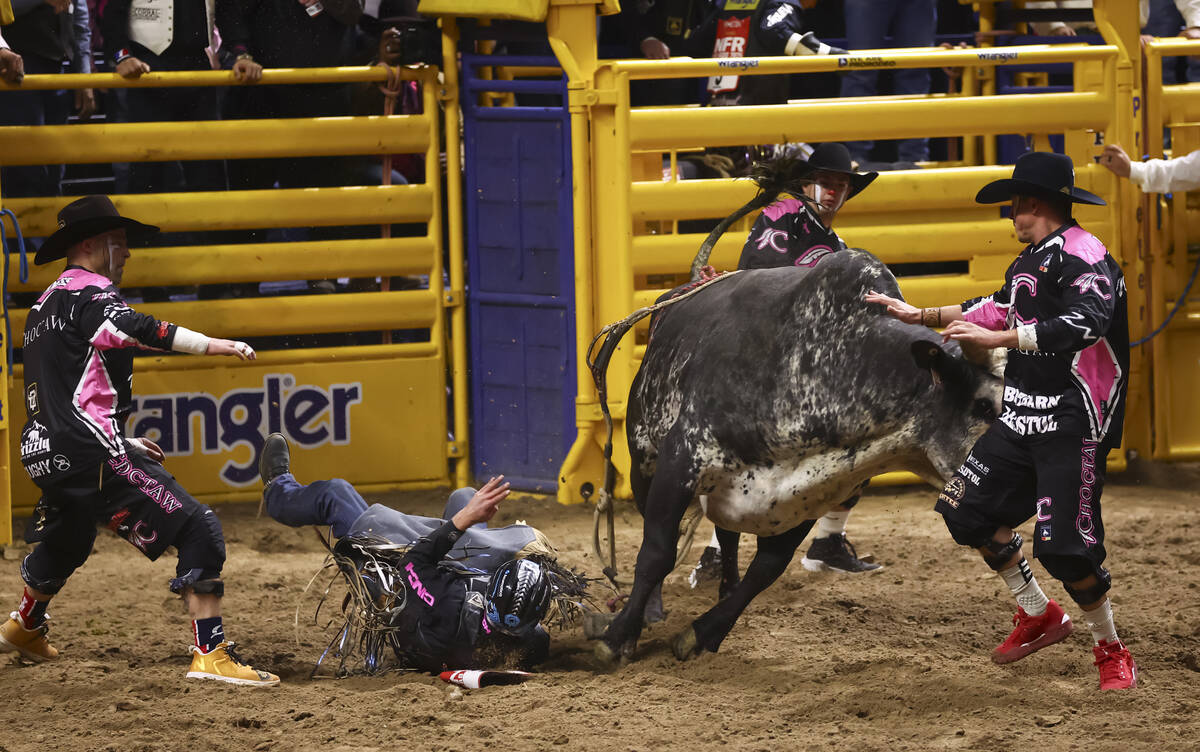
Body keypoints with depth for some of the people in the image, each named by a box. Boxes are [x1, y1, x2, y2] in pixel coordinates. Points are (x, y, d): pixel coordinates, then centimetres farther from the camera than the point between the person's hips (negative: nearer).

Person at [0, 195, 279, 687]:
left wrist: (118, 439, 28)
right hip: (91, 452, -10)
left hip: (44, 453, 10)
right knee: (197, 529, -14)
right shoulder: (88, 293, -10)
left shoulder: (46, 304, 20)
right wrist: (212, 345, -38)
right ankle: (210, 652, -24)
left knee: (66, 539, 37)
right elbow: (132, 328, -32)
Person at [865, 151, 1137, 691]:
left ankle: (1111, 651, 6)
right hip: (1022, 417, 10)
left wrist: (998, 339, -33)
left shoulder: (1083, 257, -15)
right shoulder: (1031, 260, 14)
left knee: (1064, 545, -15)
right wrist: (919, 316, 30)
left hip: (1072, 423, -10)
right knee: (967, 508, 10)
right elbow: (998, 309, 30)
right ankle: (1038, 616, 24)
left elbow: (1086, 323, -32)